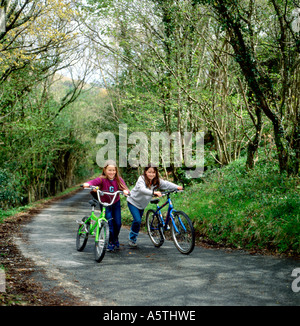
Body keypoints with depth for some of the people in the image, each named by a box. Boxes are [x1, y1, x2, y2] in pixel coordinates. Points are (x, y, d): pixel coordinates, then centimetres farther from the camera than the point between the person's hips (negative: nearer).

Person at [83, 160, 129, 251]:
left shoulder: (118, 179, -12)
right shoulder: (102, 179, -21)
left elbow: (124, 187, -24)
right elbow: (93, 182, -36)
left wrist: (125, 191, -48)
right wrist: (87, 184, -59)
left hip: (116, 203, 3)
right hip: (105, 203, -3)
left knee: (118, 223, 2)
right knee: (109, 222, -11)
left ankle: (115, 239, 31)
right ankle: (111, 242, 9)